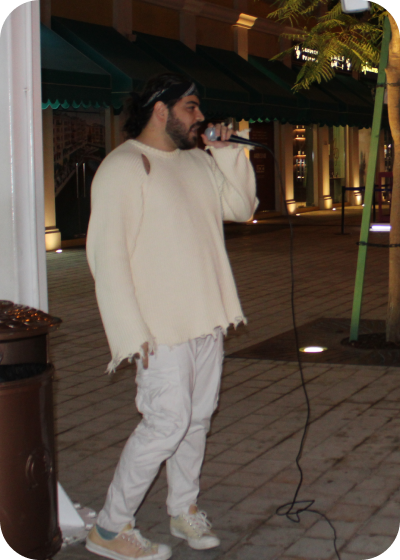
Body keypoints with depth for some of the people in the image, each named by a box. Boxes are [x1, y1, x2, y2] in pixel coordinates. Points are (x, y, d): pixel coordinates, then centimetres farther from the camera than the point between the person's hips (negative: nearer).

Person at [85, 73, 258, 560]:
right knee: (167, 422, -9)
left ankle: (184, 509, 29)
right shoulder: (122, 167, -12)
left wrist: (229, 153, 3)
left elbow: (241, 207, 19)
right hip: (160, 327, -8)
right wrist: (132, 333, -21)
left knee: (197, 417, 13)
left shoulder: (198, 162, 12)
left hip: (206, 318, 8)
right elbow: (106, 255, -16)